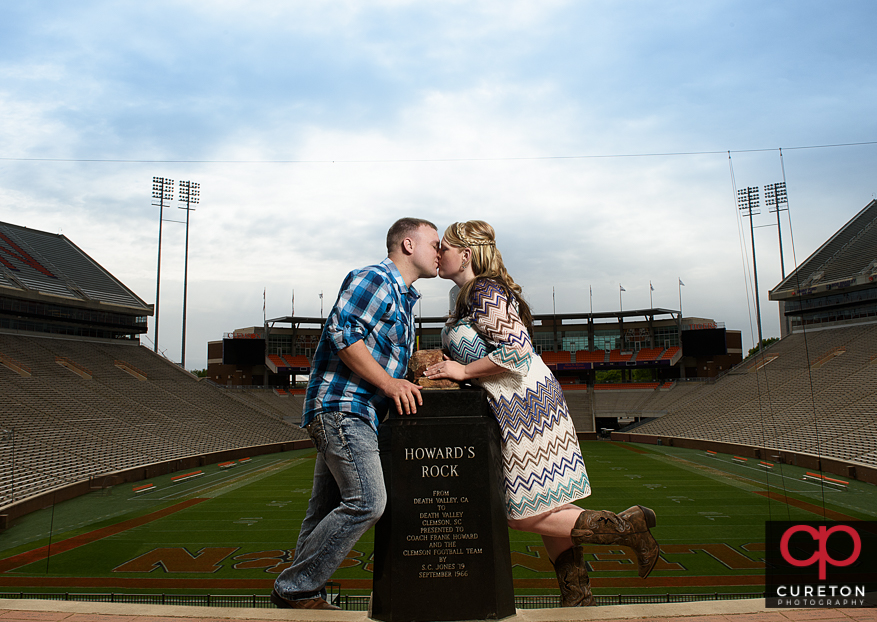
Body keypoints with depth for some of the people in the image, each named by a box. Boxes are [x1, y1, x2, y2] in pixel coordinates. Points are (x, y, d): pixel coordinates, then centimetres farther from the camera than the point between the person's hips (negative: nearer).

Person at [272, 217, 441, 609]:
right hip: (341, 405, -10)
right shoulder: (375, 279, -7)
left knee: (326, 510, 11)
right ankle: (294, 589, -5)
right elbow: (342, 330, -19)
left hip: (357, 414, 10)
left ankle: (304, 596, 20)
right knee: (366, 501, -16)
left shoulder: (403, 298, 25)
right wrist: (388, 383, -18)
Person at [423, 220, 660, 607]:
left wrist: (463, 371, -16)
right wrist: (440, 365, 9)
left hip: (526, 407, -10)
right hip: (522, 406, 10)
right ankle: (577, 597, 21)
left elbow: (516, 348, -24)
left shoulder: (485, 292, -15)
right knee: (548, 509, 12)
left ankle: (625, 526, 3)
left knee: (525, 514, -3)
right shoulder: (469, 296, 16)